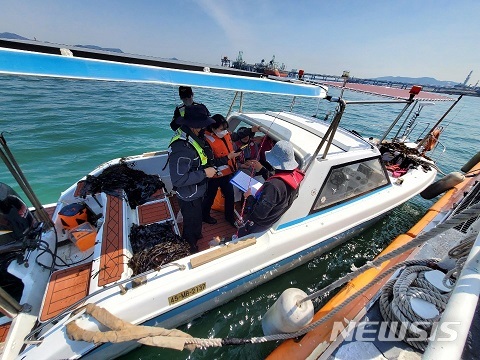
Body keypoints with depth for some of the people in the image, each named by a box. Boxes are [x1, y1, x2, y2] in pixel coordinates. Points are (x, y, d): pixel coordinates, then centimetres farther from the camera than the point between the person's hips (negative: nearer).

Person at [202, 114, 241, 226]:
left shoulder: (226, 134, -4)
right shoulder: (207, 141, -27)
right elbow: (211, 162, -30)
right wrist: (228, 157, -31)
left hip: (227, 172, 7)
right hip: (214, 176, -7)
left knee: (230, 195, 20)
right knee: (210, 197, 16)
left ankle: (230, 216, 43)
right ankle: (205, 216, 44)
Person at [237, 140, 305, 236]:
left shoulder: (273, 186, -43)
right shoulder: (294, 175, -15)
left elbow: (260, 213, -37)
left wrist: (249, 197, -21)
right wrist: (261, 170, 7)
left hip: (258, 224, -8)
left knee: (241, 235, 21)